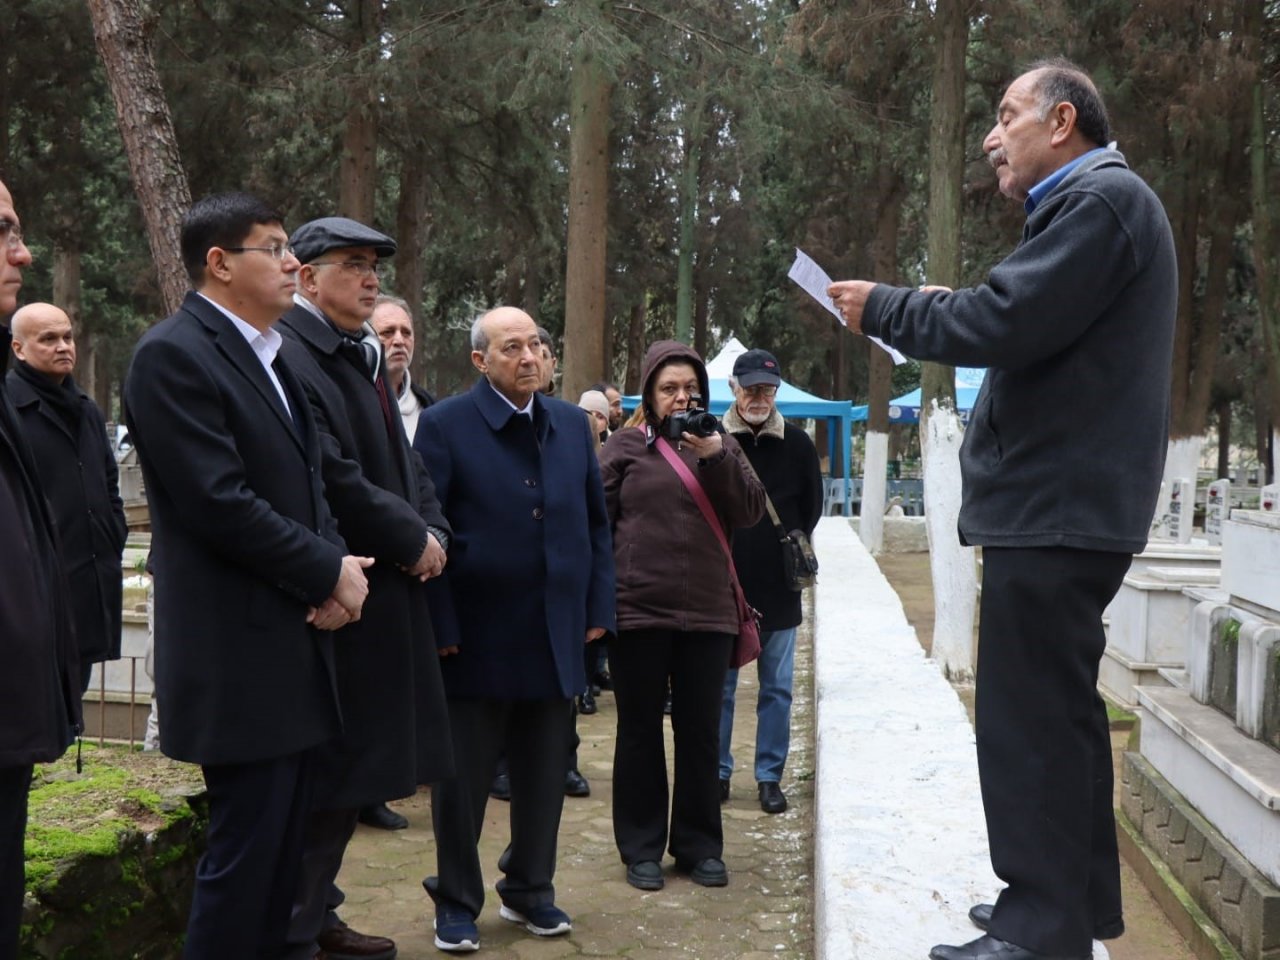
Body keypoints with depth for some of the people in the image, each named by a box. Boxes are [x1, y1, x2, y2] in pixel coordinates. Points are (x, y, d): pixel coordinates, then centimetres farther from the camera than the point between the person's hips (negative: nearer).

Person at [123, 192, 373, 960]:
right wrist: (330, 572, -12)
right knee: (245, 848, -2)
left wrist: (336, 565, -4)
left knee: (284, 846, 15)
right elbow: (220, 502, -20)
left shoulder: (269, 353, 15)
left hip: (295, 643, 9)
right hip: (241, 654, -9)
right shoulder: (173, 355, -13)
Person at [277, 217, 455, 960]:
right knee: (323, 772, -2)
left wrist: (434, 531, -2)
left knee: (354, 768, 16)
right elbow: (333, 478, -23)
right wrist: (411, 539, -12)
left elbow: (405, 465, 17)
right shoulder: (291, 356, -14)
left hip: (385, 593, 10)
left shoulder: (366, 360, 17)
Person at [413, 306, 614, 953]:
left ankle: (530, 891, 31)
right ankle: (457, 903, 23)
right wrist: (440, 627, -13)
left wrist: (597, 608, 7)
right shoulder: (444, 426, -7)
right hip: (476, 637, -4)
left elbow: (596, 522, 13)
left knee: (544, 777, 13)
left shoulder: (572, 425, 8)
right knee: (463, 779, 7)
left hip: (554, 635, 5)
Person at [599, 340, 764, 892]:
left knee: (701, 732, 9)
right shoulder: (625, 448, 3)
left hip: (707, 614, 2)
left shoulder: (720, 446, 9)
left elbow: (751, 511, -1)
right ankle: (642, 848, 17)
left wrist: (717, 458, -14)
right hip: (637, 612, -2)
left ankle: (700, 845, 20)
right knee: (640, 731, 7)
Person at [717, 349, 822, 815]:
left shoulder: (796, 443, 2)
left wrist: (793, 549, 6)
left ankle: (770, 777, 15)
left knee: (776, 688, 6)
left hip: (779, 588, 1)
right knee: (718, 685, 6)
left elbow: (812, 506, 12)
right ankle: (718, 772, 17)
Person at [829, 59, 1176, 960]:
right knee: (1060, 711, 17)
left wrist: (883, 306, -10)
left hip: (1055, 509, -11)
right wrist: (940, 307, 9)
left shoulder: (1100, 198, -13)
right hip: (1063, 504, 11)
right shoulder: (1094, 202, 20)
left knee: (1030, 719, -8)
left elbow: (1005, 323, -22)